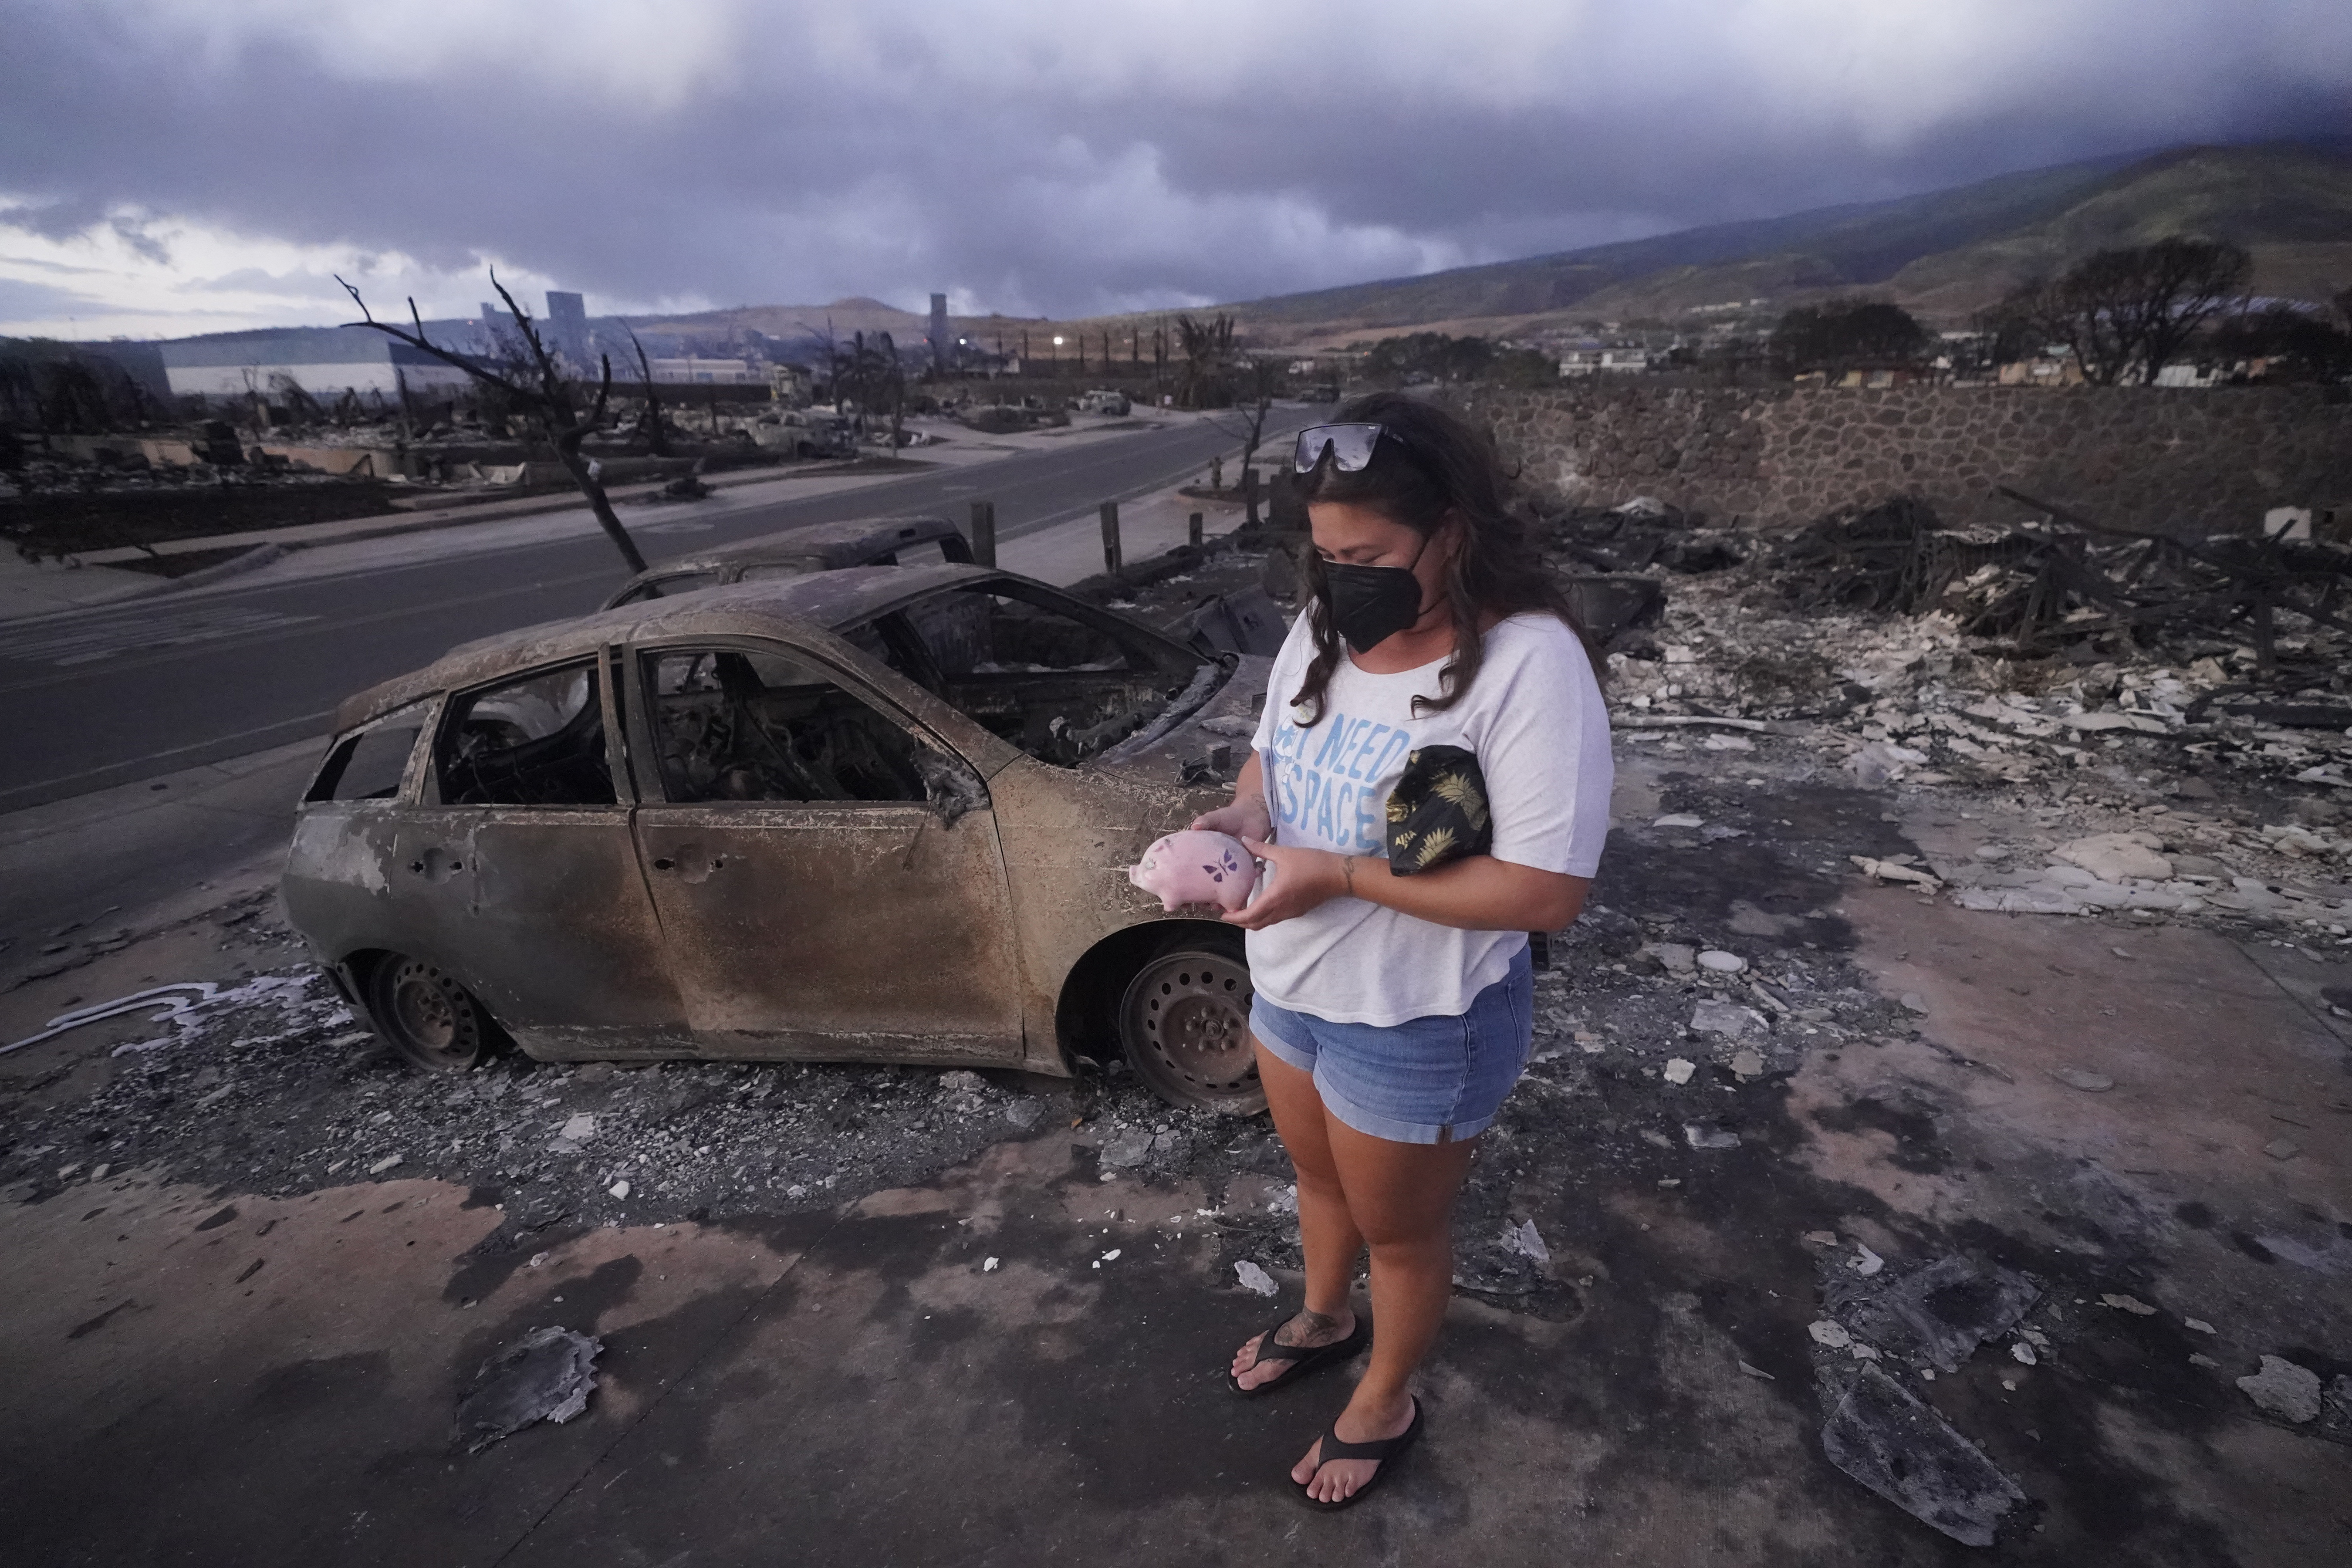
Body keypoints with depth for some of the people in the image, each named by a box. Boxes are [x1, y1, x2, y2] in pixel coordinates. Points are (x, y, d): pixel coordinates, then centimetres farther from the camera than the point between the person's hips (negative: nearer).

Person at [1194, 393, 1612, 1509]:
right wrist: (1239, 815, -13)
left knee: (1400, 1230, 19)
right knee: (1319, 1175, 30)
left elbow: (1549, 892, -28)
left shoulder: (1529, 664, -26)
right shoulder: (1323, 630, -3)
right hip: (1291, 984, 7)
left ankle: (1386, 1405, 49)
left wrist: (1339, 875, -30)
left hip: (1418, 1023, -6)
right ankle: (1323, 1319, 61)